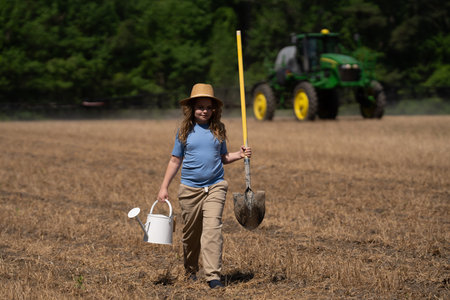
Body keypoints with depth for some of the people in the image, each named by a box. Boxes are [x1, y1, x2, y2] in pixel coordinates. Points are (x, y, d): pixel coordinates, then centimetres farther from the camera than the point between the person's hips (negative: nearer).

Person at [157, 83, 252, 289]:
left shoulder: (218, 130, 6)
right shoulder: (184, 131, 3)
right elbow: (175, 161, 9)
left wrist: (239, 155, -1)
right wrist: (164, 187, 7)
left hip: (215, 187, 0)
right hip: (190, 188, 0)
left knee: (212, 229, -15)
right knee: (191, 232, 10)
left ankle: (213, 275, -17)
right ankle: (190, 270, 31)